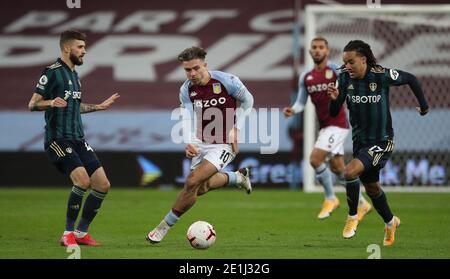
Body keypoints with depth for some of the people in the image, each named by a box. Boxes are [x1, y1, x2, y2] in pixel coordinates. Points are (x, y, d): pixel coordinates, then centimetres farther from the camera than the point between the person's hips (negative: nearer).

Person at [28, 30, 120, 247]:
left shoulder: (74, 75, 17)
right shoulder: (52, 72, -8)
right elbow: (32, 105, -11)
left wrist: (99, 107, 32)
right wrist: (50, 103, -30)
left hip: (78, 139, 9)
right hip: (57, 139, -9)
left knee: (103, 184, 0)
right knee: (82, 179, -25)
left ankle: (81, 232, 12)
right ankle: (68, 233, -11)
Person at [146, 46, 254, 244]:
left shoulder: (227, 81, -17)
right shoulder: (186, 91, -7)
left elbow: (247, 101, -1)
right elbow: (188, 119, -14)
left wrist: (235, 129, -9)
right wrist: (189, 143, -35)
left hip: (224, 144, -6)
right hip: (201, 142, 6)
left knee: (192, 182, -17)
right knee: (200, 187, 11)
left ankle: (164, 226, -3)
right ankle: (238, 177, 38)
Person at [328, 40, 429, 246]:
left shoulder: (381, 75, -20)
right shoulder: (345, 78, -8)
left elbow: (411, 79, -2)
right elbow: (334, 113, -5)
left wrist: (424, 106, 7)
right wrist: (334, 99, -26)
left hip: (381, 142, -6)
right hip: (360, 141, 6)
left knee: (350, 172, -26)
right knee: (371, 188, 21)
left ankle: (352, 217, -4)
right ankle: (390, 222, 46)